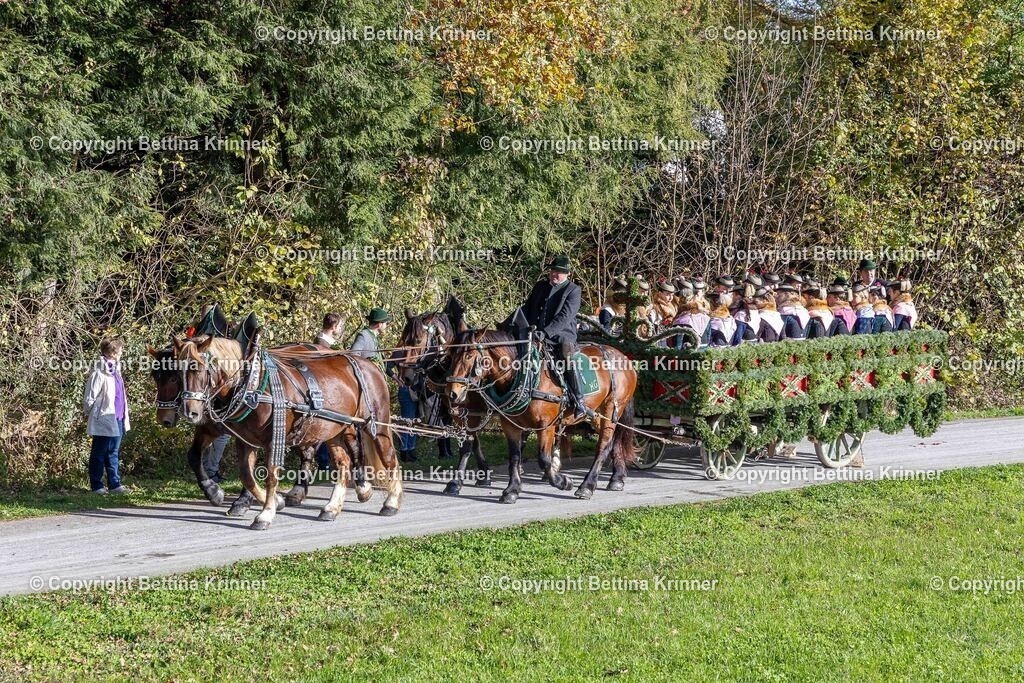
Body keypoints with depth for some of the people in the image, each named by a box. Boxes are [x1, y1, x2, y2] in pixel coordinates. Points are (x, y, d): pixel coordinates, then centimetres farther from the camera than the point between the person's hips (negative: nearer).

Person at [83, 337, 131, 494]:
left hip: (118, 420, 8)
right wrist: (93, 415, -6)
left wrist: (124, 416, 14)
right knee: (99, 454, 2)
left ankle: (114, 484, 20)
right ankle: (96, 485, 9)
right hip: (103, 421, -8)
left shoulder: (115, 370, 11)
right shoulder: (99, 373, -17)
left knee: (113, 453, 14)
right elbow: (89, 398, -14)